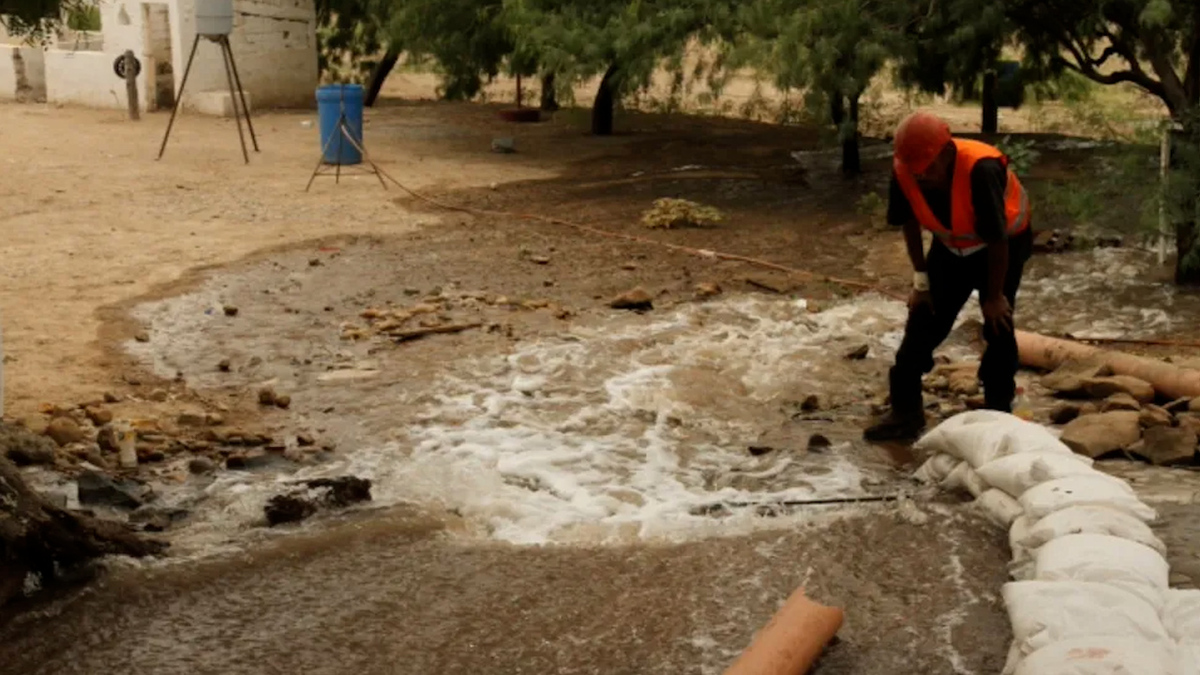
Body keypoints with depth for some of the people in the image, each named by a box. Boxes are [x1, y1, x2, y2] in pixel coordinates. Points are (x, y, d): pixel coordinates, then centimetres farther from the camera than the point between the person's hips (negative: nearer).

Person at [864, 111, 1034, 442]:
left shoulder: (981, 170, -40)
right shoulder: (904, 170, -26)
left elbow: (997, 239, -29)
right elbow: (910, 223, -6)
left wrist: (994, 296, -19)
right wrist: (921, 280, -2)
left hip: (1005, 243, -4)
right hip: (951, 246, 5)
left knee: (998, 326, -6)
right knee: (924, 321, 0)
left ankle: (997, 414, 10)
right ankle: (905, 411, 7)